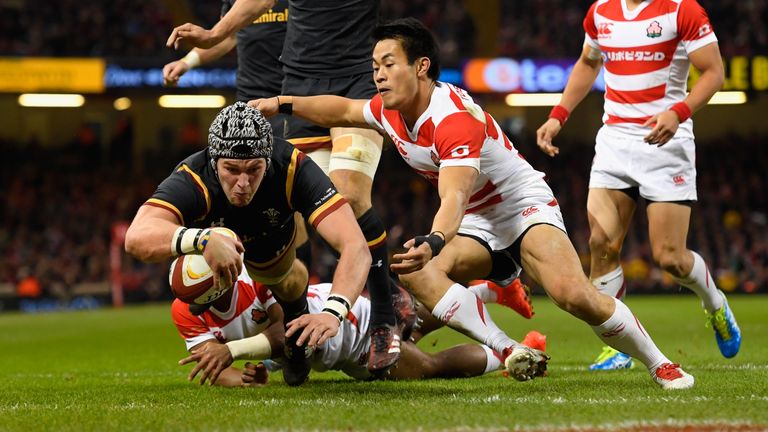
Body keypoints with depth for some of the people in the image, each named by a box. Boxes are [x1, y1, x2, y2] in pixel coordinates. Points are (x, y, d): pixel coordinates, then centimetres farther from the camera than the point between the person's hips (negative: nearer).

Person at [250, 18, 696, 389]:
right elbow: (343, 109, 19)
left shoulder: (456, 119, -29)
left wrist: (434, 242, -62)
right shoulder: (391, 111, -3)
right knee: (412, 270, -24)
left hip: (526, 208, -7)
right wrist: (282, 103, 13)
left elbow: (454, 198, -44)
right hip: (479, 229, 8)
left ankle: (660, 364, -10)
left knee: (573, 294, -31)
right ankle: (510, 352, -28)